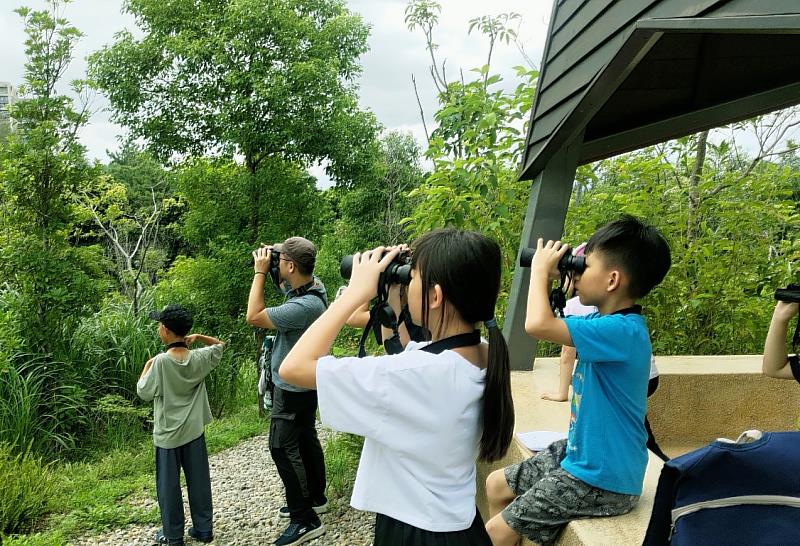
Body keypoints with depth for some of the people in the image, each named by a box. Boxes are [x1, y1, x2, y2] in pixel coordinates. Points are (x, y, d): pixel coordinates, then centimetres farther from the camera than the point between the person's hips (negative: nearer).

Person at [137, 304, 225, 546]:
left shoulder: (160, 361, -19)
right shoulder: (199, 358, -6)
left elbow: (144, 393, -9)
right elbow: (220, 346, 13)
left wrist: (146, 367, 4)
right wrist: (199, 337, 0)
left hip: (167, 434, -4)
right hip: (194, 432, 4)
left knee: (169, 485, 10)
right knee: (199, 481, 13)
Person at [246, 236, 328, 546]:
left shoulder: (303, 306, -33)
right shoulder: (311, 285, -4)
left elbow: (254, 317, -26)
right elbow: (287, 286, 18)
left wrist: (260, 272, -20)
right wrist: (267, 273, -2)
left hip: (293, 387, -10)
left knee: (283, 448, -3)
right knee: (306, 439, 19)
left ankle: (305, 520, 3)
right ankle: (315, 499, 34)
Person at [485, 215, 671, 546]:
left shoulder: (623, 331, -28)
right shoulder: (607, 320, 2)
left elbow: (538, 324, -38)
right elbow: (548, 322, 16)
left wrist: (540, 268, -21)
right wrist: (547, 278, 0)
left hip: (601, 480, -9)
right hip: (579, 454, 9)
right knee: (496, 485, 18)